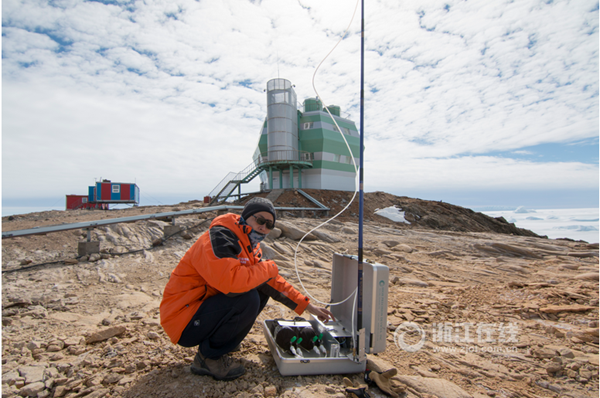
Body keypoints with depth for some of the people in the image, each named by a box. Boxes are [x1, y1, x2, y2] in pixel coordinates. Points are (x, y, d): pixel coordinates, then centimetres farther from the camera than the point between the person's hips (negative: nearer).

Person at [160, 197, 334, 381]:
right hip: (183, 319, -9)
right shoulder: (220, 238, -22)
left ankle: (224, 340, 12)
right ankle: (208, 357, -6)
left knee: (262, 288, 4)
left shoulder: (250, 246, 8)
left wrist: (308, 307, 8)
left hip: (204, 304, 9)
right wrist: (269, 268, -21)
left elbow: (272, 281, 11)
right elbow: (231, 281, -39)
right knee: (248, 299, -28)